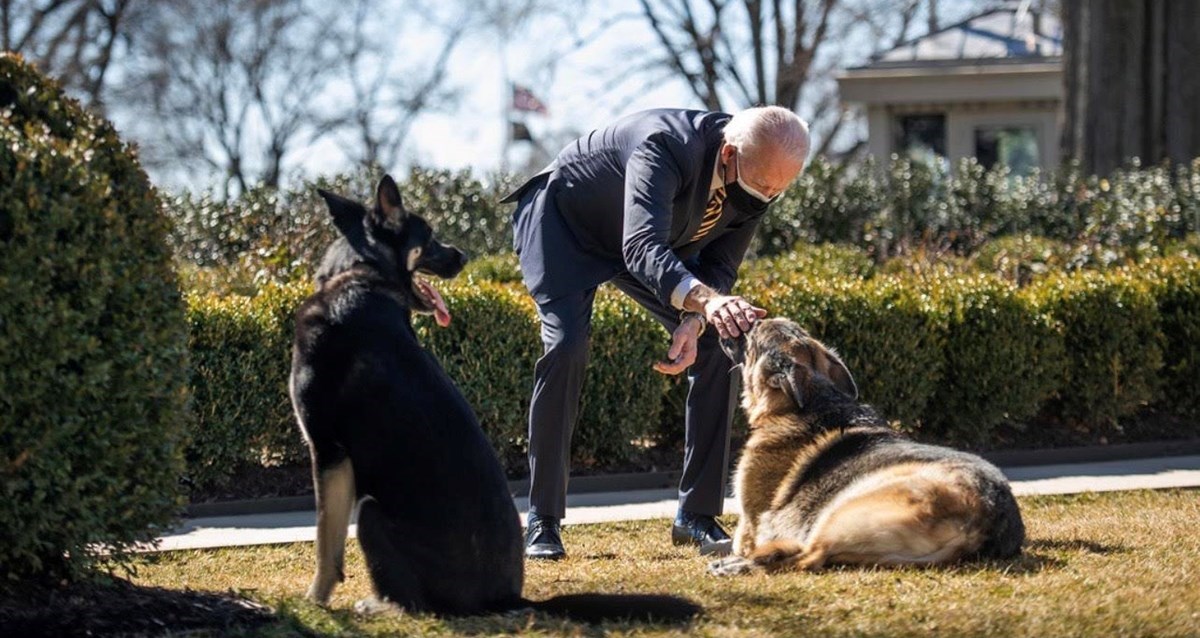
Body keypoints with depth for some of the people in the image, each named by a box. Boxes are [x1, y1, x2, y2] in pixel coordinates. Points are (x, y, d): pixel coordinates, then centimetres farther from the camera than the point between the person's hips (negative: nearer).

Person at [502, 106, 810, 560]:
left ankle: (697, 516, 1)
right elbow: (642, 248, -54)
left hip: (656, 238, 6)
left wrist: (694, 324, -31)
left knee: (717, 349, -7)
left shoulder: (759, 182, -21)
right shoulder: (667, 146, -42)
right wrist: (704, 300, -71)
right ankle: (543, 522, -15)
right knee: (566, 348, -25)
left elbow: (720, 266, -11)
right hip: (565, 222, -6)